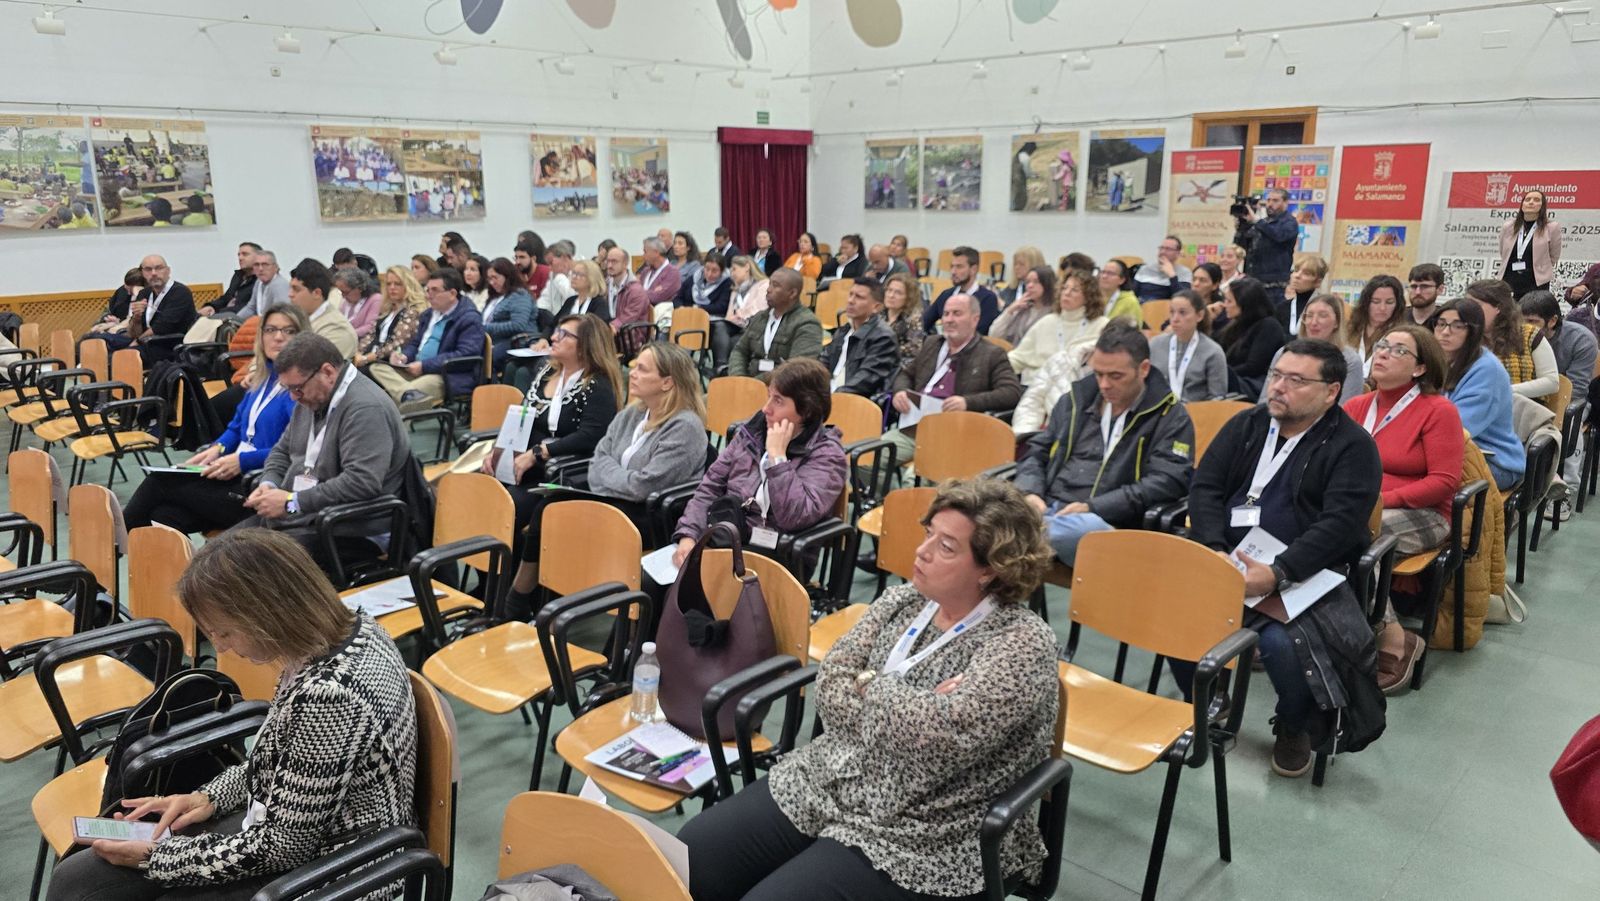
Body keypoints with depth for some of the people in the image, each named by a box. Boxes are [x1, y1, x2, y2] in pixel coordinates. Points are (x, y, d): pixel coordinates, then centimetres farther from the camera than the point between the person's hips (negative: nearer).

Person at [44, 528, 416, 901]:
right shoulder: (346, 630, -6)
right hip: (284, 821, 9)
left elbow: (281, 848, -22)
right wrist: (211, 796, 3)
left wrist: (154, 857, -11)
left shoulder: (330, 694, -34)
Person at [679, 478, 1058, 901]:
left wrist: (870, 685, -10)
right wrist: (907, 710, -18)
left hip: (916, 841, -6)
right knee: (687, 857, -4)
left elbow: (938, 735, -27)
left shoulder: (1024, 643, -16)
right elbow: (829, 689, -2)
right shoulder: (901, 600, 4)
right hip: (822, 785, 6)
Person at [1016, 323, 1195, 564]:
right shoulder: (1076, 399, 20)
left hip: (1103, 524, -3)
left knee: (1087, 529, -43)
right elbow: (1036, 453, 24)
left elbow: (1166, 483, -5)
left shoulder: (1171, 418, 7)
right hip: (1044, 510, 4)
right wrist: (1030, 492, 1)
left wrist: (1092, 507, -14)